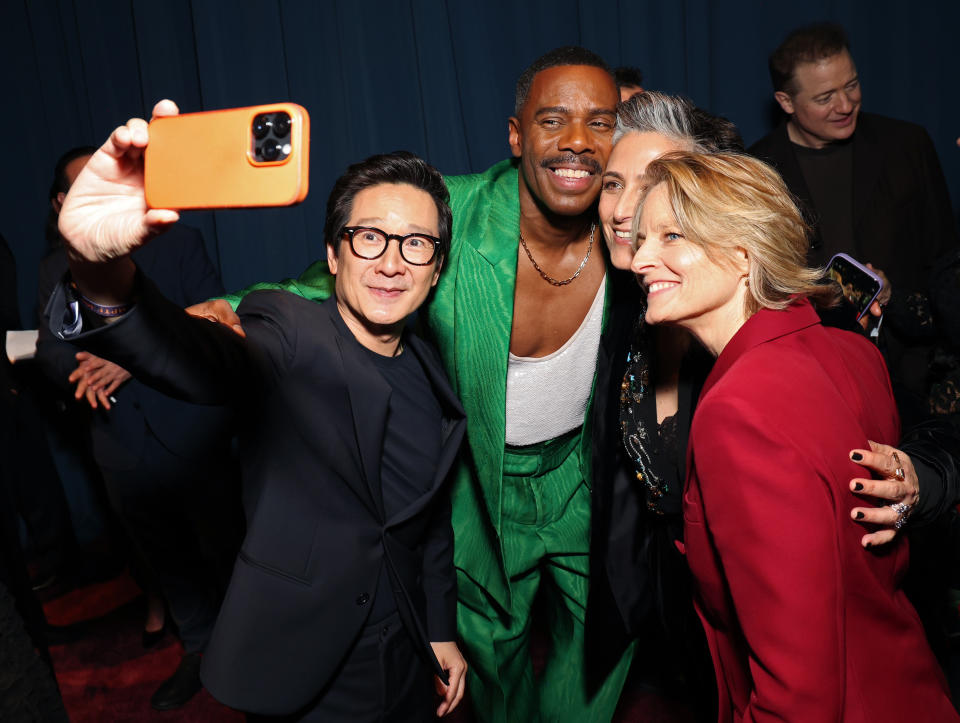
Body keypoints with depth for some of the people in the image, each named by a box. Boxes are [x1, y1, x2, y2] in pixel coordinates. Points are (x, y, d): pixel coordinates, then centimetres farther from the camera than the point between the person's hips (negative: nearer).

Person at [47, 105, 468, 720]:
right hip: (298, 669, -5)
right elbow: (199, 358, -40)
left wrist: (442, 629, 13)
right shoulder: (289, 336, -18)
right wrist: (104, 271, -59)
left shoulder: (432, 373, 0)